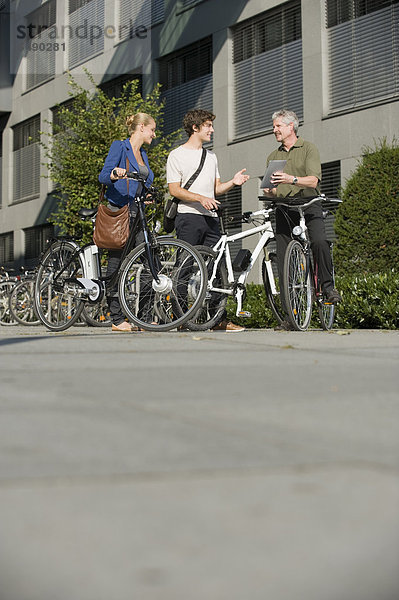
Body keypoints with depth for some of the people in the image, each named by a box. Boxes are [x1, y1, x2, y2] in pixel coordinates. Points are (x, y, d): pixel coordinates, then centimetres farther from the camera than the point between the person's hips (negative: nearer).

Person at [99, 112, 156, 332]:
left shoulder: (142, 154, 21)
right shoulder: (119, 147, -2)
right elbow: (103, 175, -13)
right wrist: (114, 175, -32)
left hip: (136, 212, 8)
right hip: (118, 212, -8)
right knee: (116, 263, -5)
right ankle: (117, 319, -2)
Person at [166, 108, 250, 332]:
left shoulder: (211, 156, 22)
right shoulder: (177, 155, 3)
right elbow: (175, 190, -6)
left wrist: (233, 182, 1)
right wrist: (201, 198, -18)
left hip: (211, 217, 6)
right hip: (188, 216, -6)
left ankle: (219, 319, 1)